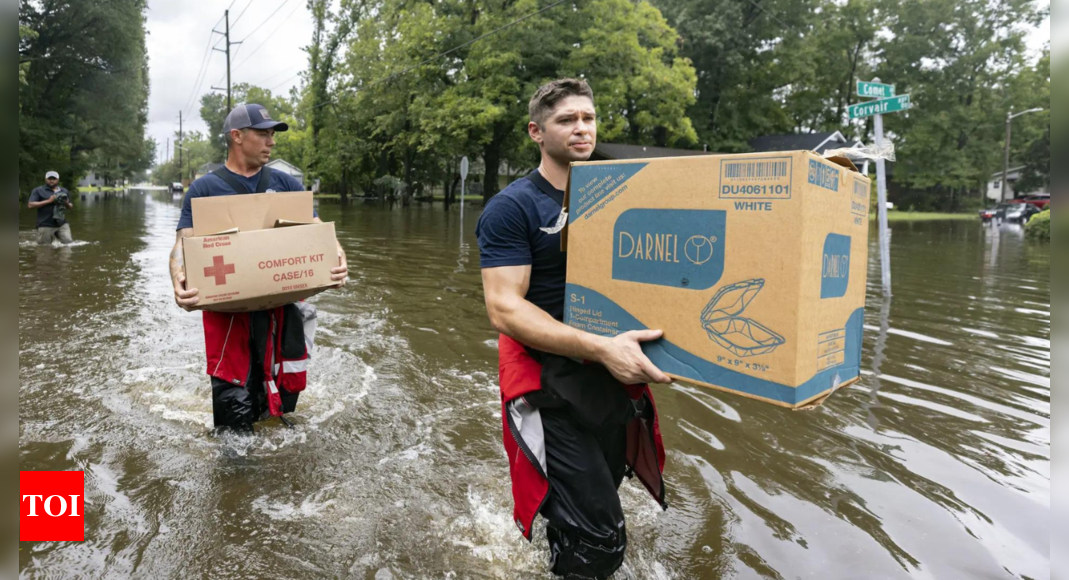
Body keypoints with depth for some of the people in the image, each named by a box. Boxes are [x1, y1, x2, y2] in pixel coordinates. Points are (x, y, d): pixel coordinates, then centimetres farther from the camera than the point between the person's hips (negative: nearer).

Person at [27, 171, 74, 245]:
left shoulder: (64, 191, 16)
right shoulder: (38, 191, 3)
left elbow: (71, 207, 20)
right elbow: (31, 205, -7)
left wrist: (67, 204, -4)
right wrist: (48, 201, -14)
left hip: (62, 224, 3)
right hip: (45, 226, -3)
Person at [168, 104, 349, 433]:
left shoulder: (285, 184, 10)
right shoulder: (204, 189, 3)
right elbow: (184, 243, -7)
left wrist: (337, 255, -20)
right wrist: (179, 279, -29)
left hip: (283, 304, 3)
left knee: (283, 396, 14)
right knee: (234, 418, 0)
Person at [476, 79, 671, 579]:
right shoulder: (511, 209, -10)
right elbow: (504, 308, -20)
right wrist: (599, 347, -32)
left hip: (617, 378, 6)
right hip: (553, 385, -5)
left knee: (590, 512, 23)